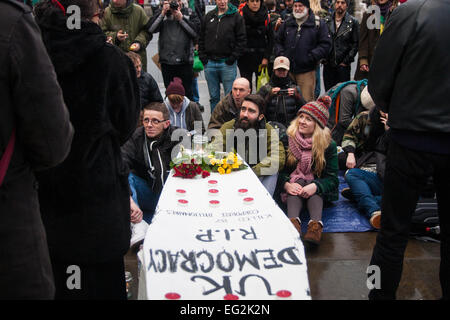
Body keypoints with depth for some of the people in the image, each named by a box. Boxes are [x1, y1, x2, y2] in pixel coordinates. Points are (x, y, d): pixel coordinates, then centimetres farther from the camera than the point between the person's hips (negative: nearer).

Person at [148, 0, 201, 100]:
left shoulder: (190, 13, 7)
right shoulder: (162, 14, 10)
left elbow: (196, 32, -7)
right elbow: (151, 29, -5)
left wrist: (181, 18, -10)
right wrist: (163, 13, -10)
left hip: (184, 62, -2)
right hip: (166, 61, 2)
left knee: (187, 92, 2)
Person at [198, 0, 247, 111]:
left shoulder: (236, 17, -1)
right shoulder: (209, 16, 11)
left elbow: (242, 40, -4)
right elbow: (201, 38, 14)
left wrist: (232, 58, -10)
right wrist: (203, 57, 4)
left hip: (227, 63, -3)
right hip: (210, 63, 4)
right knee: (214, 97, 11)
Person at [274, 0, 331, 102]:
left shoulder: (318, 24, 0)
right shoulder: (287, 24, 13)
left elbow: (325, 44, -2)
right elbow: (278, 41, 22)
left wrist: (311, 56, -13)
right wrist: (281, 54, 4)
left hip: (306, 71, -4)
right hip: (287, 70, 4)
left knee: (306, 101, -6)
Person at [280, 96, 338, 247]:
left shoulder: (328, 144, -3)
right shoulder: (287, 139, 0)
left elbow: (332, 178, -6)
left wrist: (315, 186, -27)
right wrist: (287, 184, -23)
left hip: (319, 193, 0)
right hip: (294, 184, 0)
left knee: (314, 186, -32)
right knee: (297, 183, -32)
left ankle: (316, 224, -56)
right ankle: (293, 221, -57)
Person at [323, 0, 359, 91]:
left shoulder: (353, 22, 1)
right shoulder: (326, 21, 8)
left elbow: (356, 44, -1)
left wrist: (346, 61, -7)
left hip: (343, 65, -2)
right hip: (328, 65, 3)